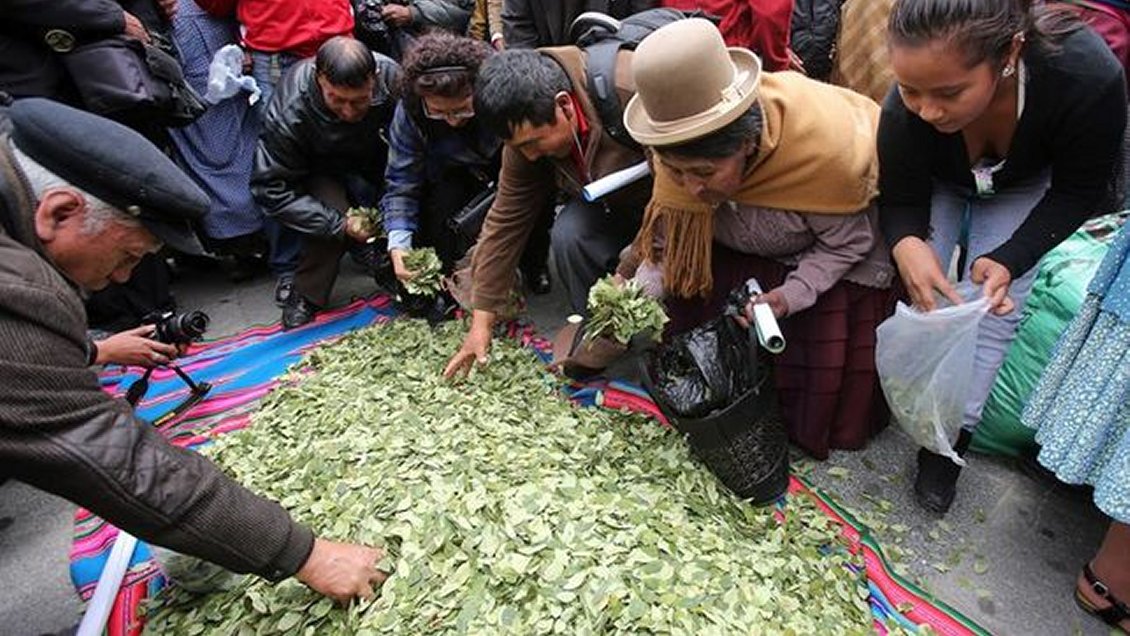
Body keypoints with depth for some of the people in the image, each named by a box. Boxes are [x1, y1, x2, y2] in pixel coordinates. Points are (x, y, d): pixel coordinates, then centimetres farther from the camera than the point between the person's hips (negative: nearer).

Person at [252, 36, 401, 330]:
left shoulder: (393, 77, -30)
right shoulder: (290, 109, -34)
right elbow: (271, 188, -26)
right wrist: (339, 225, -35)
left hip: (378, 164, 4)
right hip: (323, 171, -3)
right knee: (330, 212, -32)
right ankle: (305, 296, -8)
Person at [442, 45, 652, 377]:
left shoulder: (635, 91, -36)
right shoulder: (526, 135, -17)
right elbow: (505, 223, -12)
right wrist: (481, 321, -11)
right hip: (609, 202, 4)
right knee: (568, 234, -24)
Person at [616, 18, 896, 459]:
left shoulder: (825, 147, -39)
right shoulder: (684, 152, -28)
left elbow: (847, 243, -21)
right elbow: (671, 237, -15)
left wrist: (791, 296, -36)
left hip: (830, 251, -3)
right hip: (741, 249, 4)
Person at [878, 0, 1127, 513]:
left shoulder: (1088, 77, -39)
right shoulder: (906, 108, -39)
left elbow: (1080, 191, -21)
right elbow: (900, 201, -21)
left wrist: (1009, 260, -34)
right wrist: (906, 244, -44)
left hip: (1025, 190, 0)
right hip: (938, 184, 1)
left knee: (993, 305, -7)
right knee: (921, 292, -8)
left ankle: (951, 437, 7)